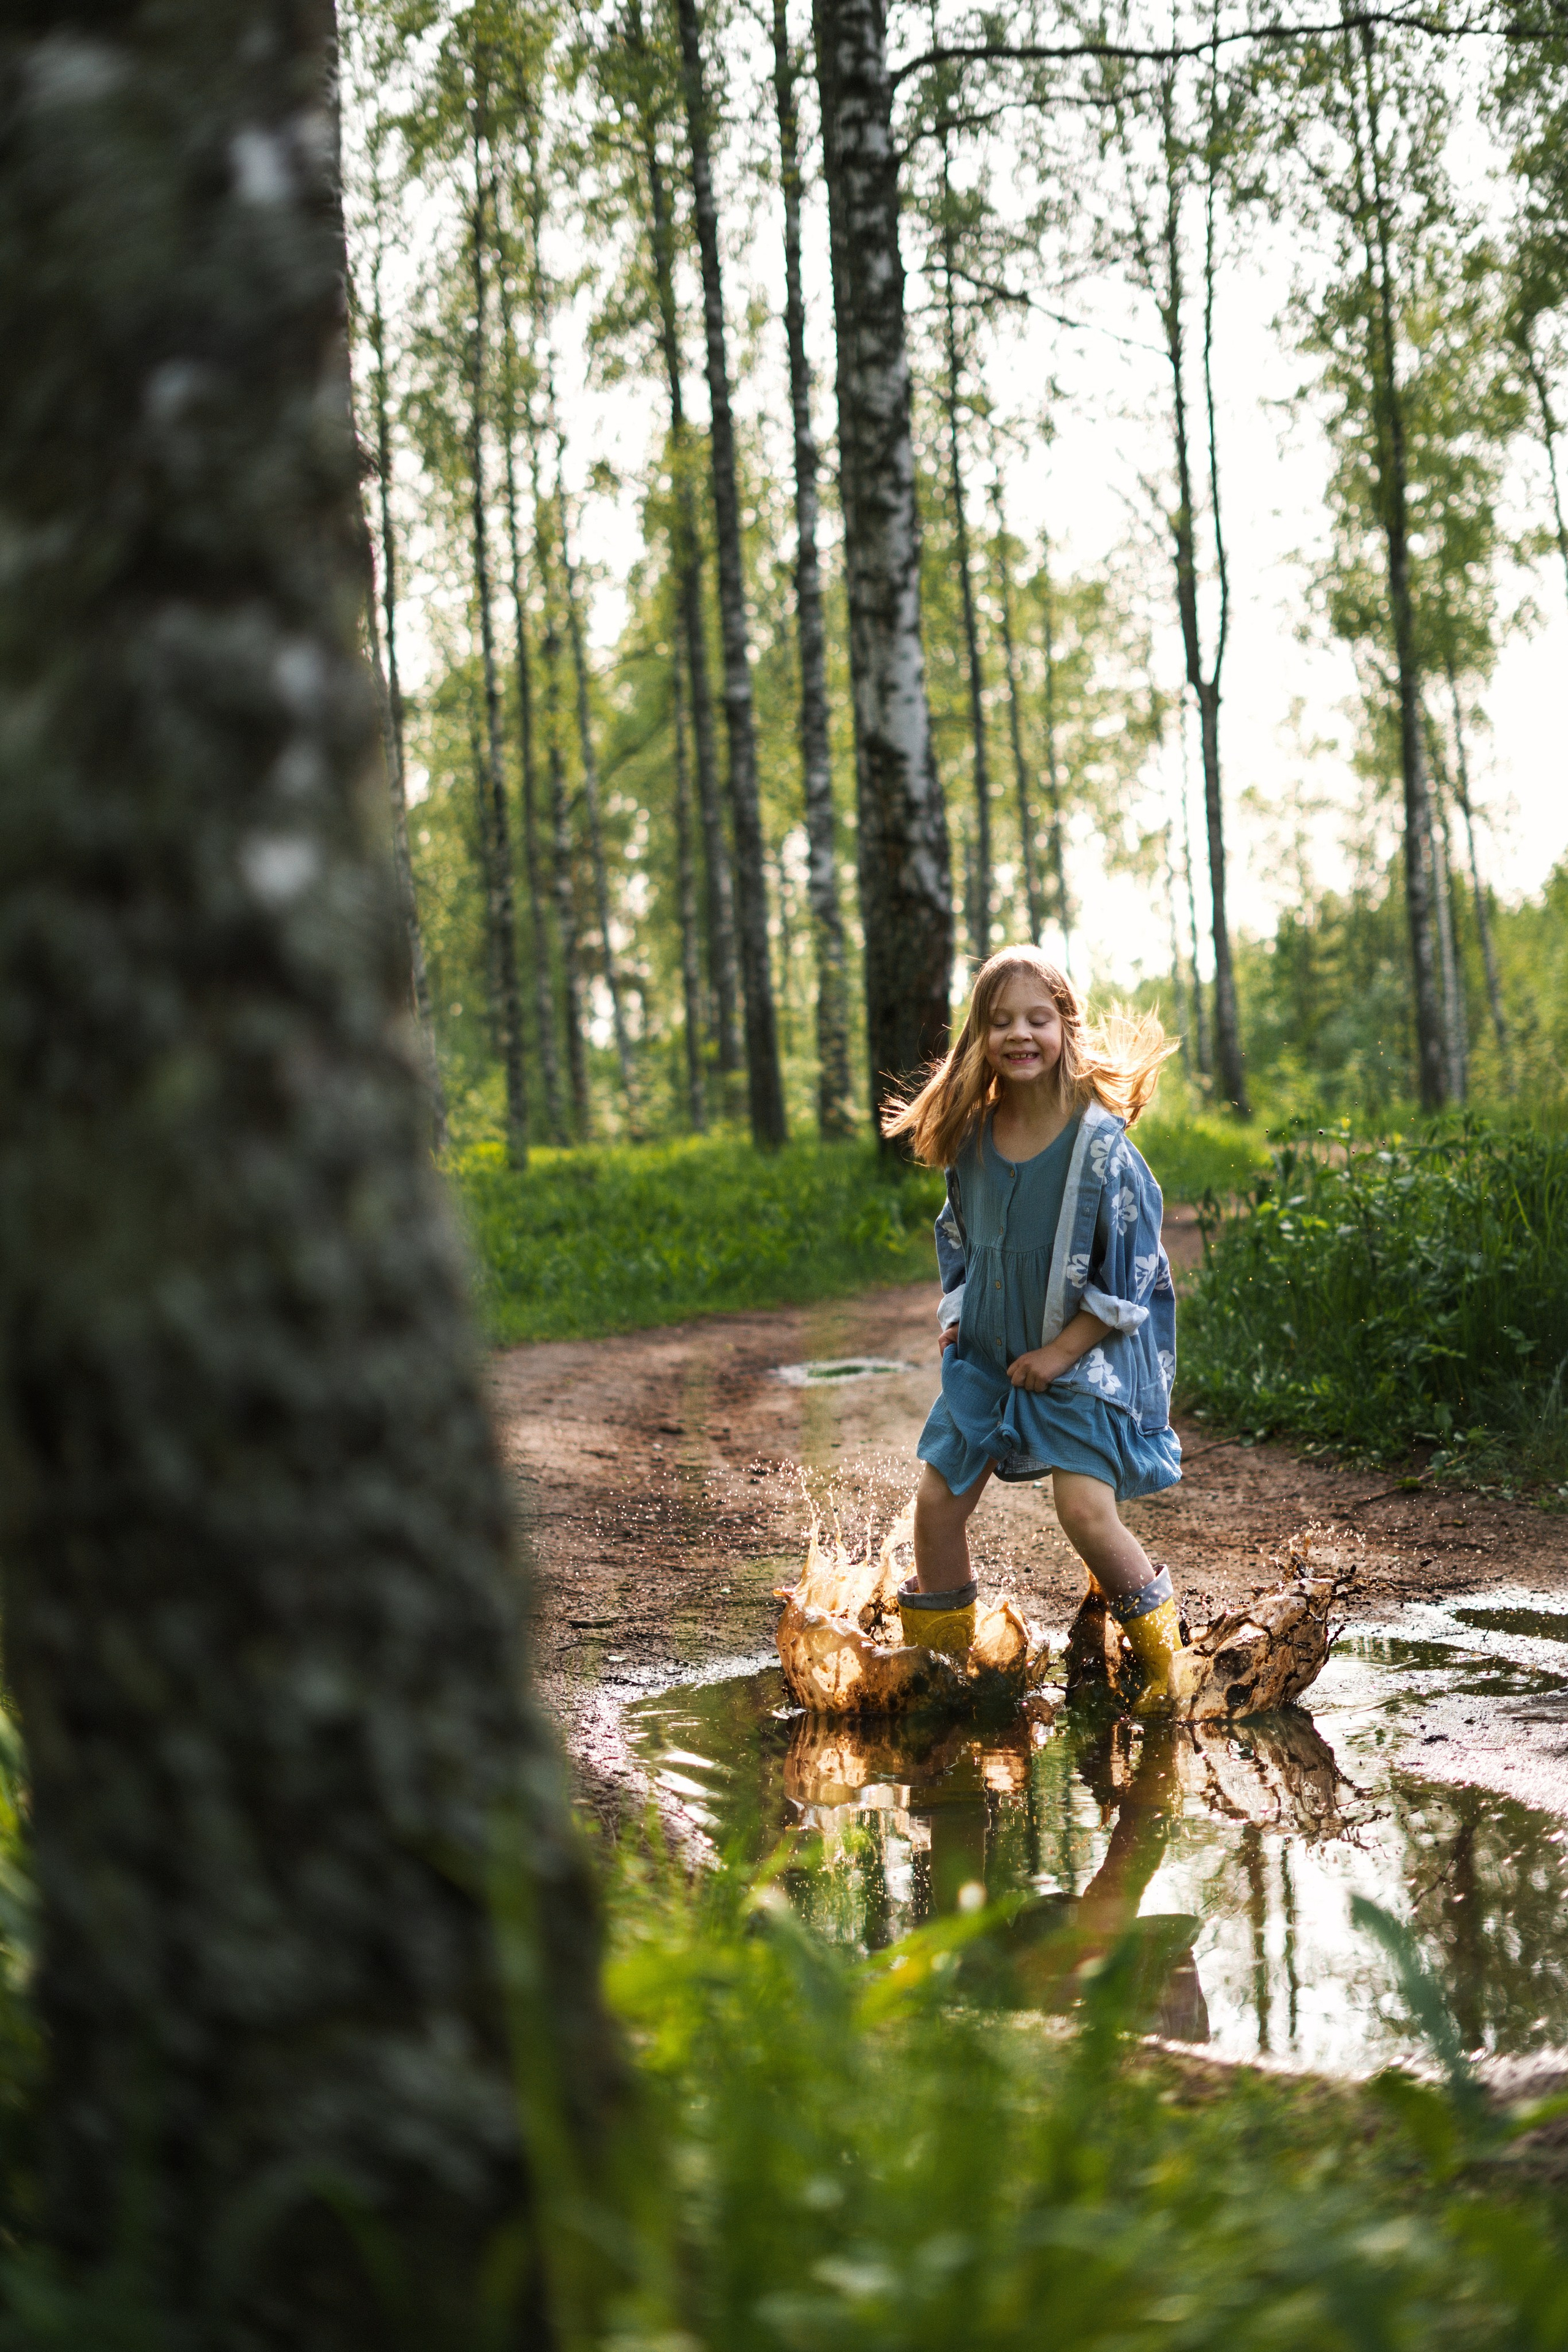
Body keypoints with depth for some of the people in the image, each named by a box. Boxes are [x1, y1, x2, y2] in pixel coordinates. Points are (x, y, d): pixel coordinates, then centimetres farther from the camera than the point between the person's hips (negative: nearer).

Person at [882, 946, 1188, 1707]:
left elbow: (1132, 1266, -12)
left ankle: (1161, 1657, 5)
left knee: (1086, 1509, -18)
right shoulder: (973, 1138, 0)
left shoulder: (1099, 1142, -16)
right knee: (937, 1503, 3)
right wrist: (956, 1314, 5)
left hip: (1083, 1358, -6)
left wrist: (1062, 1350, -14)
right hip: (988, 1356, 6)